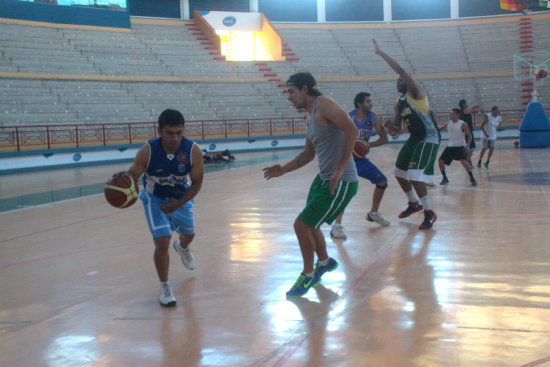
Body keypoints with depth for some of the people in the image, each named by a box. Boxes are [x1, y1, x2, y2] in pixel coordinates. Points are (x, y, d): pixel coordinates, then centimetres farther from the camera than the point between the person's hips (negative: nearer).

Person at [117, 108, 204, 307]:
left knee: (189, 234, 23)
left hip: (181, 197, 3)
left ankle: (182, 248, 64)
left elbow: (197, 183, -18)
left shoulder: (193, 151, -27)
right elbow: (132, 175, -26)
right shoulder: (148, 151, -31)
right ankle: (165, 287, 5)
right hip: (155, 198, -3)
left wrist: (179, 204, -29)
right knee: (162, 241, -15)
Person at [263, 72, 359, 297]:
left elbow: (351, 129, -27)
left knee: (301, 225, -6)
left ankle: (308, 275, 14)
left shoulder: (323, 104, -15)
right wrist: (284, 170, 11)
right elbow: (308, 153, 24)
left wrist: (339, 170, -28)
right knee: (309, 225, 22)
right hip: (323, 178, 10)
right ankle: (324, 262, 48)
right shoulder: (311, 117, 15)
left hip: (340, 183, -10)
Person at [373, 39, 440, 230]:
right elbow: (399, 126, 21)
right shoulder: (399, 103, 12)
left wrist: (380, 53, -22)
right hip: (414, 139, 10)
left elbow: (401, 70, -25)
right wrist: (395, 129, -5)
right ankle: (414, 203, 36)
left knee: (414, 175, -18)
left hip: (429, 139, -10)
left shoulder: (415, 92, -12)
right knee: (399, 172, 15)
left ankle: (429, 213, -5)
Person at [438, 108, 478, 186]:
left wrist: (467, 145, -24)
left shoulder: (462, 124, -11)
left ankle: (472, 179, -13)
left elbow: (469, 136, -10)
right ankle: (445, 179, 17)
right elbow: (439, 129, 16)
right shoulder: (448, 123, 5)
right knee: (441, 160, 0)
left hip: (460, 146, -6)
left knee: (464, 161, -25)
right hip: (450, 146, 6)